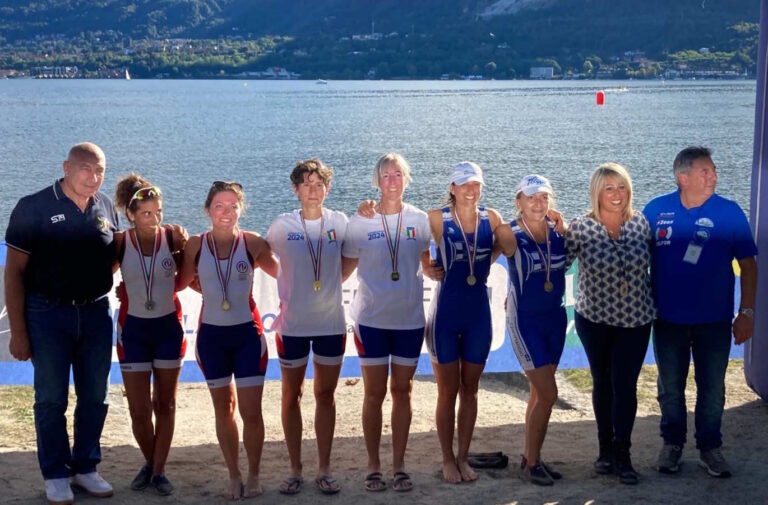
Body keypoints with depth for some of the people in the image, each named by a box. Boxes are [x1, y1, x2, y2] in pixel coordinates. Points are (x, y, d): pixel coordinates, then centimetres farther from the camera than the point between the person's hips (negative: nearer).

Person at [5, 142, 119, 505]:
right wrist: (17, 332, -10)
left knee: (94, 396, 10)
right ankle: (56, 475, 18)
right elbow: (14, 271, -7)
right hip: (48, 314, -4)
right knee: (51, 399, 5)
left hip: (96, 313, 4)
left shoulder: (105, 208, 3)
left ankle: (86, 468, 25)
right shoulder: (34, 208, -9)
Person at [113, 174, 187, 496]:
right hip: (133, 329, 0)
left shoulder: (174, 238, -11)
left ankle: (159, 471, 22)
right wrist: (126, 290, -9)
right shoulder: (119, 243, -11)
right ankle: (149, 463, 27)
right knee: (139, 411, 2)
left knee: (165, 404, 10)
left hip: (168, 327, 0)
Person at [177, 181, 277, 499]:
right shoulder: (195, 245, -4)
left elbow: (283, 273, 3)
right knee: (223, 408, 13)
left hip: (248, 333, -2)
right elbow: (181, 282, 6)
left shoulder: (253, 243, -8)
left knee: (251, 411, -2)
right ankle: (234, 476, 27)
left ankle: (253, 476, 18)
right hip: (211, 335, 2)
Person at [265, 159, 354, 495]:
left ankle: (324, 469, 20)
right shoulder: (282, 225, -7)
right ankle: (295, 470, 20)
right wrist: (290, 283, 2)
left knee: (325, 395, 9)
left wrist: (335, 280, 1)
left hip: (331, 323, 1)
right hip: (292, 324, -1)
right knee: (291, 396, 8)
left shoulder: (339, 222, -2)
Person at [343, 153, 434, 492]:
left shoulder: (419, 220, 1)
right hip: (371, 320, -2)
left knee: (402, 390, 9)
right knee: (374, 393, 4)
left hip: (410, 319, 2)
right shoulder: (359, 222, -4)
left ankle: (399, 465, 19)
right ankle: (373, 467, 15)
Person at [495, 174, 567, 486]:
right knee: (548, 394, -8)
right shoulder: (509, 235, -14)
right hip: (525, 321, -5)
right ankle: (530, 463, 7)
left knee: (540, 392, 13)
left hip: (555, 317, 5)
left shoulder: (558, 230, -1)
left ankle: (532, 457, 27)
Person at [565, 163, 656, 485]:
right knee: (602, 383, 12)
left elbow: (651, 263, 9)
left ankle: (621, 454, 11)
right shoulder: (580, 227, -11)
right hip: (594, 318, -1)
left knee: (624, 385, -1)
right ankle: (605, 448, 27)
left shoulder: (640, 222, -4)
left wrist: (652, 304, 13)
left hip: (635, 319, 1)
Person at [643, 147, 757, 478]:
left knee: (712, 389, 9)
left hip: (714, 321, 0)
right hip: (668, 320, 1)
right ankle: (672, 444, 31)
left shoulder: (730, 213, -7)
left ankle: (709, 448, 26)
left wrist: (746, 313, -6)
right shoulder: (656, 211, -5)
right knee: (670, 388, 13)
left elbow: (748, 265, -2)